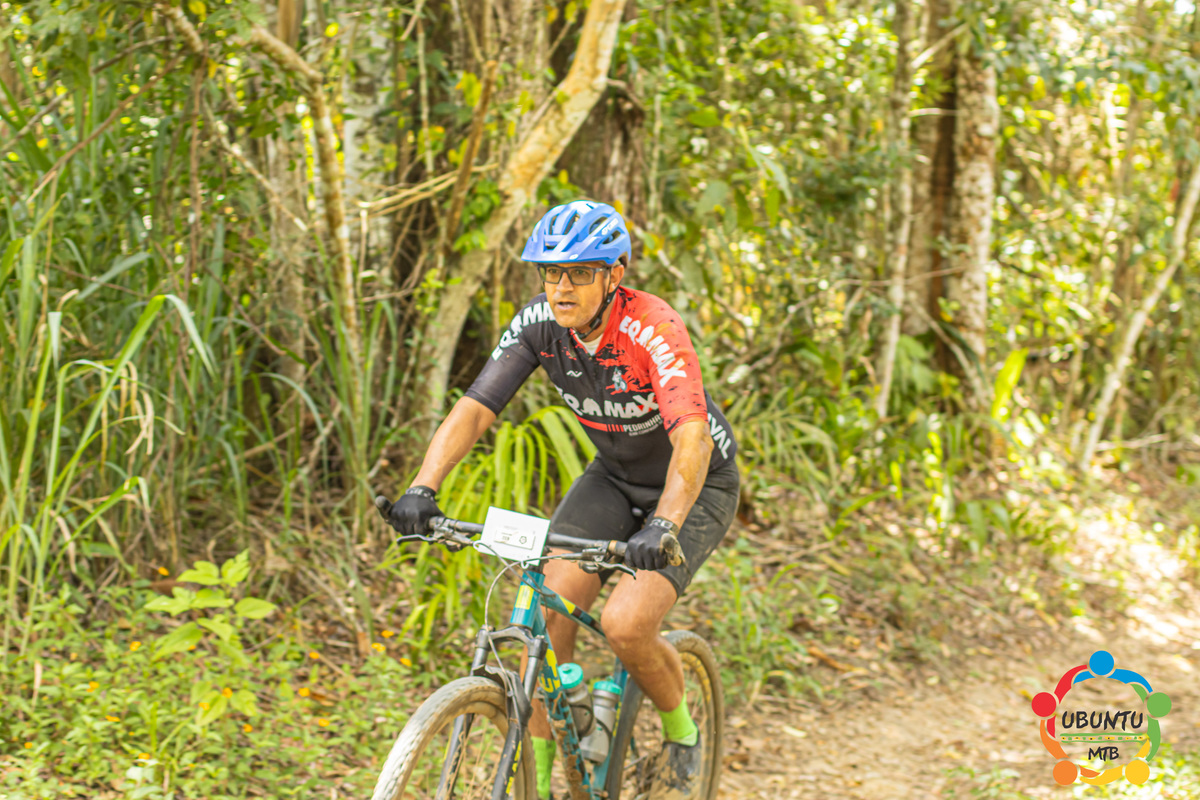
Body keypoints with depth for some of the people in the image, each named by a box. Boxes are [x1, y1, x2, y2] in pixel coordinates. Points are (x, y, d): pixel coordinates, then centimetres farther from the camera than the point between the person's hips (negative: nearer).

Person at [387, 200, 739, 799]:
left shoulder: (653, 330, -32)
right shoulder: (538, 323, -16)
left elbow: (692, 438, -44)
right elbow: (474, 408, -20)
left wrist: (663, 526, -59)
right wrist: (422, 489, -37)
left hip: (696, 486, -5)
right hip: (615, 476, 5)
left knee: (624, 624, -23)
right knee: (548, 610, -13)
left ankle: (680, 732, 8)